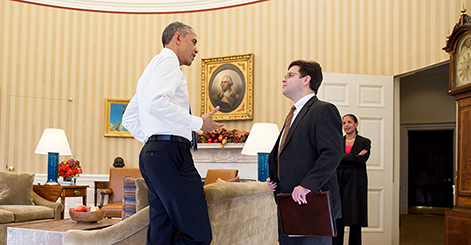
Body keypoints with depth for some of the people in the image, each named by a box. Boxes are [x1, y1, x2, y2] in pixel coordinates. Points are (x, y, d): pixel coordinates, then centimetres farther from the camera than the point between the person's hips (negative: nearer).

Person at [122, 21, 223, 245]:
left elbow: (129, 119, 32)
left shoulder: (152, 69, 30)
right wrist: (199, 123, -12)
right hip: (170, 152, -11)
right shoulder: (168, 60, -1)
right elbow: (157, 103, -20)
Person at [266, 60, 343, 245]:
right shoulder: (294, 115, 21)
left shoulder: (323, 110, -9)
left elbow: (333, 153, -21)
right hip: (289, 205, 9)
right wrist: (274, 177, 13)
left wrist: (307, 185, -28)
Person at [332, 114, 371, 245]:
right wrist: (354, 157, -11)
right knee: (337, 219, -2)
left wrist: (342, 156, -8)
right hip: (339, 181, 2)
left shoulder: (364, 142, 6)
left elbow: (362, 159, -11)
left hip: (355, 183, -2)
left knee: (355, 220, -2)